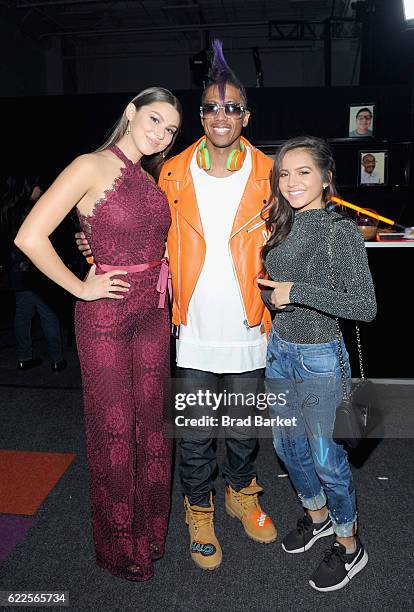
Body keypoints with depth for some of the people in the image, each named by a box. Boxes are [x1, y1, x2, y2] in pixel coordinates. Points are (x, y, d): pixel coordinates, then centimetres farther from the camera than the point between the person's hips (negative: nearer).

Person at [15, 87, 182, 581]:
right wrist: (81, 288, -12)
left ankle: (150, 529, 35)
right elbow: (30, 237, -18)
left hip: (153, 313, 7)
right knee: (114, 429, 6)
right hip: (105, 316, -7)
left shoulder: (150, 180, 12)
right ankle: (120, 547, 28)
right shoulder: (92, 166, -10)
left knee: (151, 422, 14)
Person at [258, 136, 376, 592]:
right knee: (287, 443, 19)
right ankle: (318, 515, 45)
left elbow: (365, 306, -20)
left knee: (326, 456, 6)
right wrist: (271, 295, -3)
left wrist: (298, 293, -23)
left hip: (321, 358, -6)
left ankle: (349, 546, 32)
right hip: (279, 351, 7)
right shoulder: (281, 227, 3)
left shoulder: (340, 230, -15)